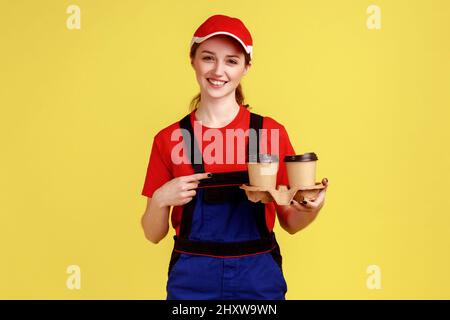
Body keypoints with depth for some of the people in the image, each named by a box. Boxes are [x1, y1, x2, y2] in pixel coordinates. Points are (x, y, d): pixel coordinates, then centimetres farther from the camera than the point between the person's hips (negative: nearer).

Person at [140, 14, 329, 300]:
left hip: (258, 278, 0)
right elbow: (154, 234, 3)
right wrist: (160, 200, -16)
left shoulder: (271, 132, -4)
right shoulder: (169, 139, -2)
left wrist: (310, 209, -17)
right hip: (191, 279, 1)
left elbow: (289, 222, 4)